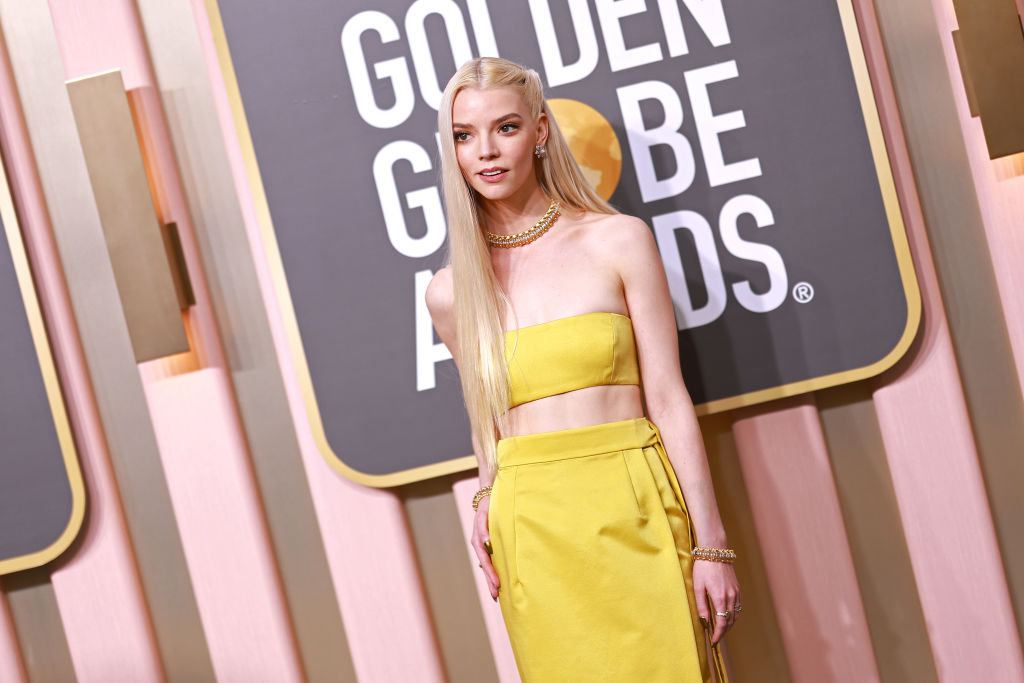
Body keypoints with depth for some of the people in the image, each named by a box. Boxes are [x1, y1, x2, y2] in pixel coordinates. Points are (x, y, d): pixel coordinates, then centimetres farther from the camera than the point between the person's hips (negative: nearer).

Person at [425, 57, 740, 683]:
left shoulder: (619, 241, -1)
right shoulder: (451, 293, 5)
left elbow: (668, 397, -2)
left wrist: (711, 545, -5)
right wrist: (488, 497, 0)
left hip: (633, 511, -2)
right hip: (531, 532, 2)